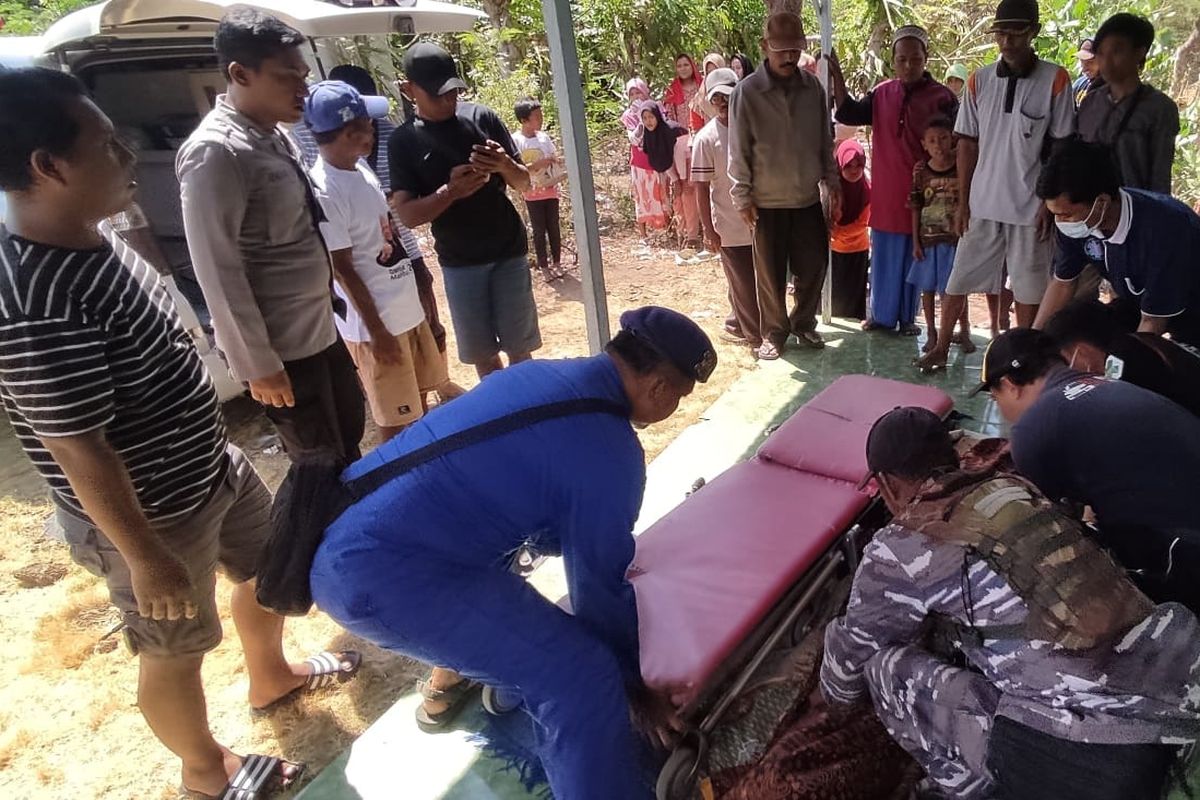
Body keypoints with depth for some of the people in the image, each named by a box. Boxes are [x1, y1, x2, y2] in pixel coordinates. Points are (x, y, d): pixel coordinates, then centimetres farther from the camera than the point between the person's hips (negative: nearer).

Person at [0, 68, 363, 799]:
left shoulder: (91, 240, -2)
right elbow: (81, 452, -26)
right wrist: (146, 559, -17)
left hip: (213, 467, 9)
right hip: (152, 516, -9)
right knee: (176, 651, 16)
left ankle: (273, 676, 56)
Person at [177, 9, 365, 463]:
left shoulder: (276, 135, 6)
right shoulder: (215, 152, -20)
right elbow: (218, 273, -21)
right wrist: (258, 365, -18)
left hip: (319, 328, 8)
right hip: (281, 346, -8)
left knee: (349, 436, 23)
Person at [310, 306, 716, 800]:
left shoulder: (543, 374, 11)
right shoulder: (610, 455, -15)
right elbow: (600, 586, -3)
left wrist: (622, 553, 35)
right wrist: (634, 682, 14)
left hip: (344, 531, 10)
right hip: (379, 573, -10)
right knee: (580, 677, -8)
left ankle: (456, 672, 55)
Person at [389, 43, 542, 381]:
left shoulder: (483, 117, -2)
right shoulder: (403, 141, -4)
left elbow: (524, 182, 2)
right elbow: (406, 215, -10)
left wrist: (505, 165, -21)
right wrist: (449, 192, -27)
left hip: (509, 251, 0)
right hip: (458, 262, 0)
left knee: (519, 346, 4)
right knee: (482, 353, 9)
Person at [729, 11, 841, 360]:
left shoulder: (813, 87, 1)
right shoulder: (747, 92, -10)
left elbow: (825, 140, 9)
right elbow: (739, 151, -8)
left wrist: (833, 181, 7)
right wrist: (742, 196, -9)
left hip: (809, 199, 3)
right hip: (768, 203, -3)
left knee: (813, 266, 10)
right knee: (771, 274, 6)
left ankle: (804, 324, 31)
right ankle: (774, 333, 23)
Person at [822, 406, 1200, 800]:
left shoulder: (900, 549, -5)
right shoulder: (1015, 486, 11)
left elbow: (842, 682, 10)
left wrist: (837, 692, 33)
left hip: (1074, 760, -7)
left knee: (886, 666, 4)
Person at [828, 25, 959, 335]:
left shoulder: (942, 97, -5)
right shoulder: (882, 94, 5)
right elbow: (847, 114, -5)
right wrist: (836, 75, -14)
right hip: (885, 193, 3)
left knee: (914, 260, 8)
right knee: (883, 258, 12)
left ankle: (907, 317, 21)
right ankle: (881, 314, 25)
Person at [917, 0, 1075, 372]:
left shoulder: (1054, 80, -5)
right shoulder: (979, 81, 2)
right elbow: (967, 144, 6)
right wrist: (963, 202, 3)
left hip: (1030, 206, -2)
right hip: (983, 204, 2)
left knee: (1028, 286, 7)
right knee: (958, 280, 7)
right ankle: (941, 347, 20)